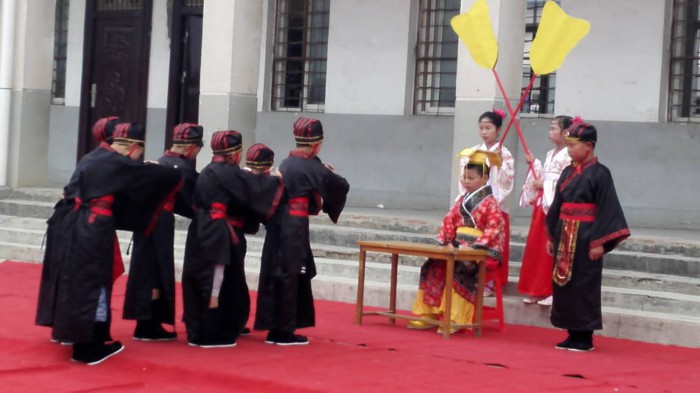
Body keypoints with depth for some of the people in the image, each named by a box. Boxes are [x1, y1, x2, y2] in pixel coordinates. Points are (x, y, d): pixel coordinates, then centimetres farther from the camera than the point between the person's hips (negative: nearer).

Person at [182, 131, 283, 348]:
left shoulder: (209, 172, 14)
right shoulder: (227, 173, -13)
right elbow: (255, 187, -10)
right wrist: (275, 179, 6)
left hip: (204, 233, 9)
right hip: (218, 236, -9)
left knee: (203, 283, 12)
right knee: (216, 284, -3)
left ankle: (198, 331, 17)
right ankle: (210, 335, 2)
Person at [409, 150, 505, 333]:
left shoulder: (489, 203, -5)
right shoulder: (462, 200, 17)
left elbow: (494, 228, -16)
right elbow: (450, 220, 13)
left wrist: (477, 245, -26)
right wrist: (441, 240, -3)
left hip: (479, 252, -7)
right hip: (458, 248, 8)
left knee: (460, 271, -33)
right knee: (433, 267, -11)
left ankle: (453, 319, -29)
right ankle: (427, 314, -6)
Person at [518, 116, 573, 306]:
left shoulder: (568, 156, -12)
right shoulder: (550, 154, 17)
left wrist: (544, 185, -15)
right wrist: (534, 163, 13)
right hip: (542, 203, 9)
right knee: (535, 247, 9)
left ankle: (552, 290, 2)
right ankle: (536, 290, 16)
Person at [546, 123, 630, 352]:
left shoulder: (599, 173, -9)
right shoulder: (568, 173, 11)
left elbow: (606, 210, -12)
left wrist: (599, 242, -16)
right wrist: (551, 236, 15)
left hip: (585, 237, -7)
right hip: (565, 236, 7)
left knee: (584, 286, -2)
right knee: (563, 283, 8)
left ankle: (585, 337, 6)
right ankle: (573, 334, 17)